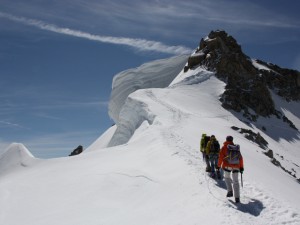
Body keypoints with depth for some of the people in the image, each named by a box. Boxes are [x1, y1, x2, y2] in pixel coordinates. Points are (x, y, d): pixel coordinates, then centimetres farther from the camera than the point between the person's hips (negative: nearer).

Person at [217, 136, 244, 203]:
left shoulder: (224, 147, 1)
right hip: (236, 167, 2)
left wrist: (218, 165, 0)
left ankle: (230, 191, 6)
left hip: (227, 166, -2)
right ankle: (237, 198, 1)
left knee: (227, 177, 22)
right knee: (236, 181, 8)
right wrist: (241, 167, 19)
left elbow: (221, 157, -5)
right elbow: (240, 158, 12)